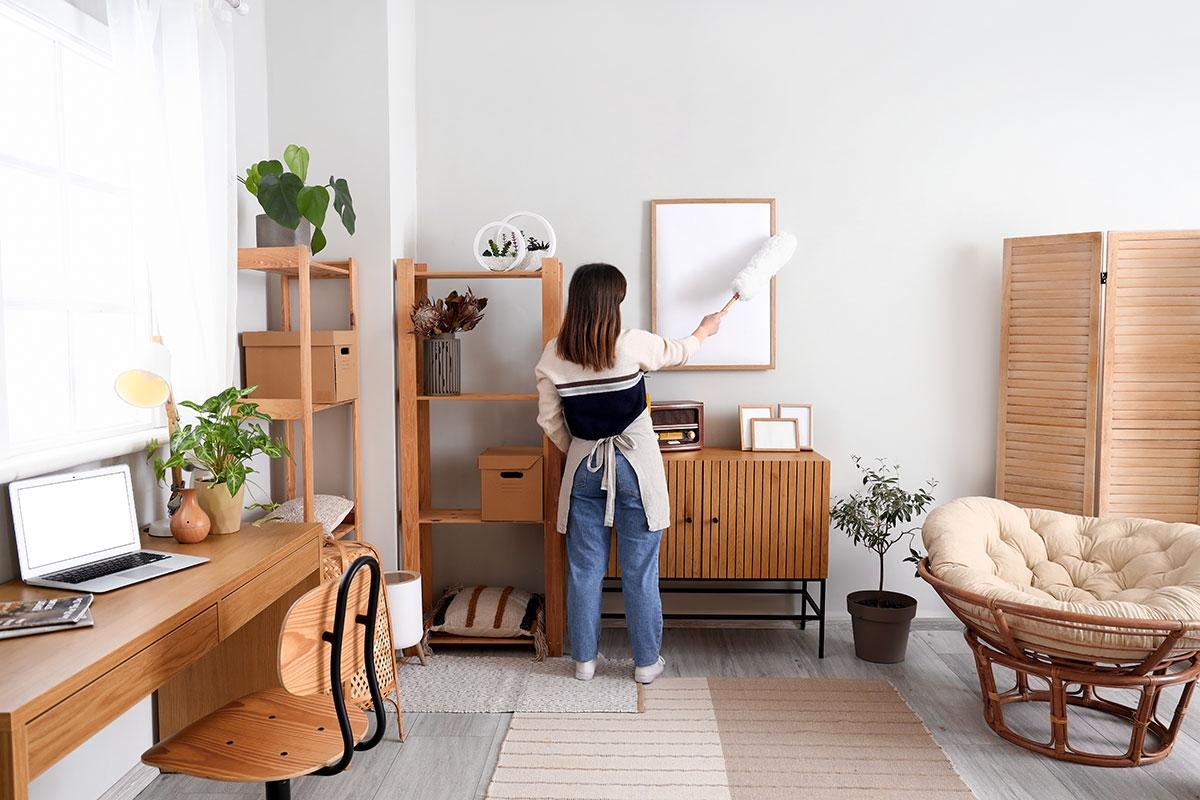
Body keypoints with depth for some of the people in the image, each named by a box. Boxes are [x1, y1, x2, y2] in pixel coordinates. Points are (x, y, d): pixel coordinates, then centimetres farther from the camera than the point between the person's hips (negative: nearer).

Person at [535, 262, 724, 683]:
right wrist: (704, 330, 29)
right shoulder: (633, 345, -13)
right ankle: (647, 662, 20)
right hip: (634, 467, -3)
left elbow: (549, 420, 2)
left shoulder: (553, 355, -4)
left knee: (584, 568, 12)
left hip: (583, 468, 3)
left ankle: (584, 660, 23)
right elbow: (678, 352, 8)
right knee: (640, 570, 8)